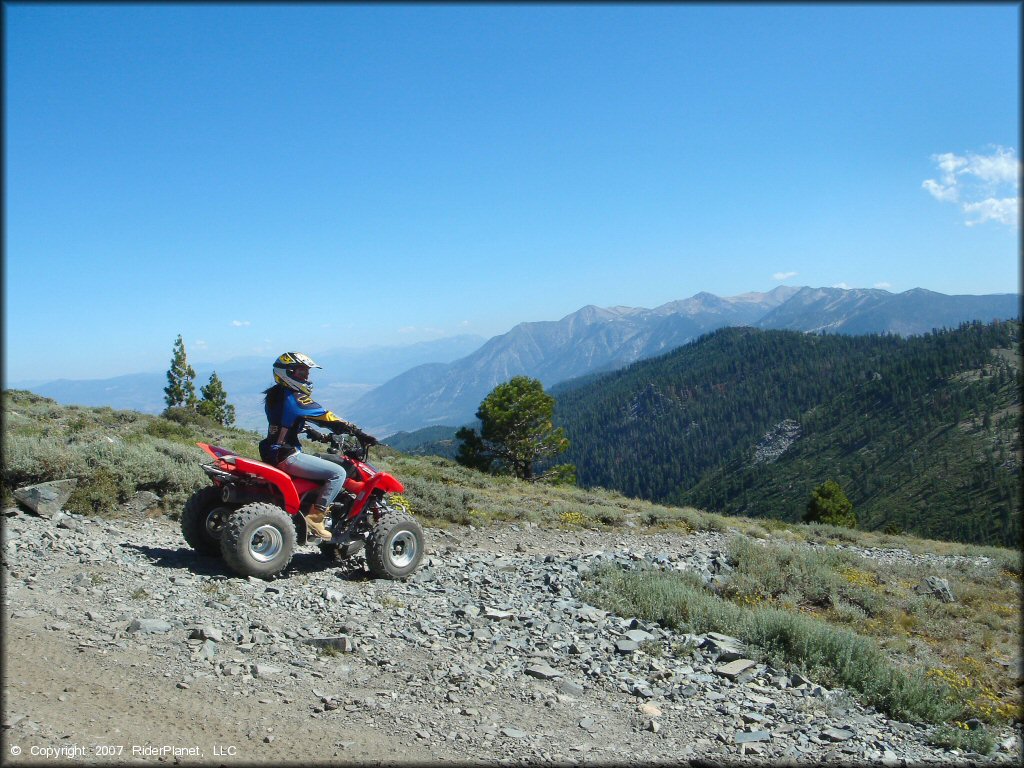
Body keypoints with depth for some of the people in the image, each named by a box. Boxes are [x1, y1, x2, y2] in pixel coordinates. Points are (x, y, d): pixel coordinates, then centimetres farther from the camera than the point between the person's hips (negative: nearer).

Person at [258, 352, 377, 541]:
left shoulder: (274, 394, 13)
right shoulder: (295, 398, -15)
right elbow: (327, 418, -17)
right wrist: (359, 433, -13)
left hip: (272, 452, 10)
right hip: (286, 456, -10)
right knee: (338, 472, -12)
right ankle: (315, 516, -13)